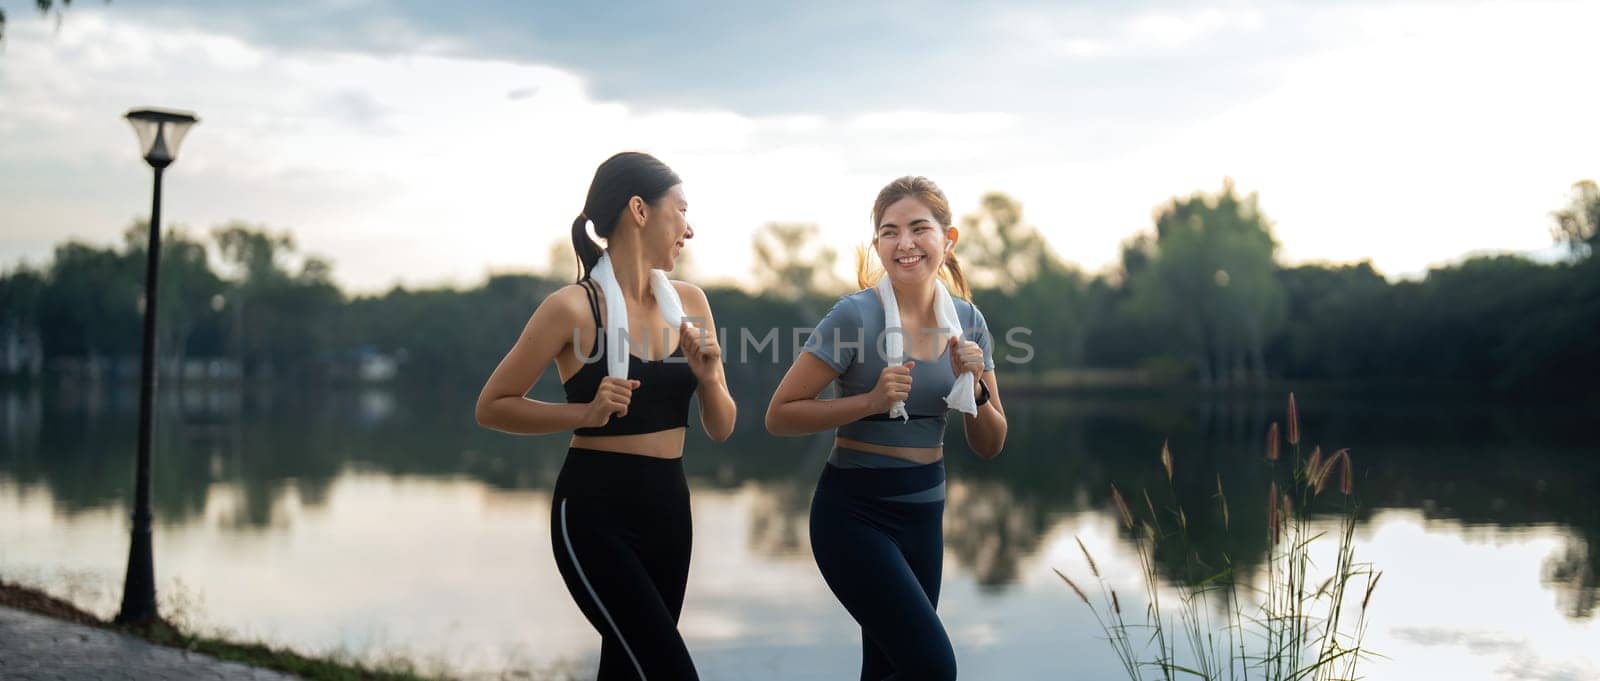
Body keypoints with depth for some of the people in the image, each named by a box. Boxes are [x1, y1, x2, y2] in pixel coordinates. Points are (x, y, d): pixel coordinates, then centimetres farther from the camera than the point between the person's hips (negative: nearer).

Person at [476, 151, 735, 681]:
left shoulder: (689, 302, 4)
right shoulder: (575, 308, -13)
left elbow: (721, 429, 9)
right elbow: (492, 407, -7)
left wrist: (707, 376, -11)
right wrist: (587, 412, -19)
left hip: (668, 508, 6)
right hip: (595, 512, -6)